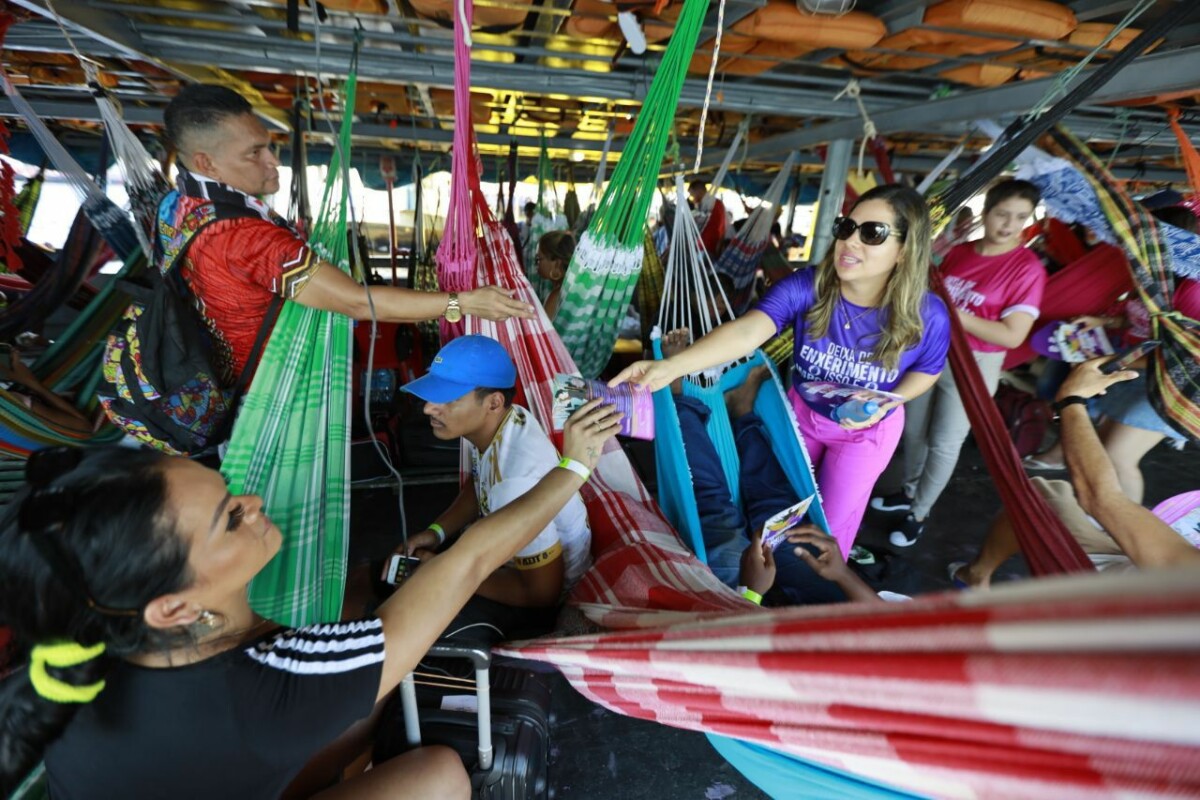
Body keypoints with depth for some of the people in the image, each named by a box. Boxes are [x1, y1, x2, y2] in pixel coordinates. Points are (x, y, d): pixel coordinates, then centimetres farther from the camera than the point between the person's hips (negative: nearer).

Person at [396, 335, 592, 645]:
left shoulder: (517, 481, -40)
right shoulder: (492, 422, -16)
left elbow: (542, 593, -26)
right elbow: (478, 488, 9)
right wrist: (436, 531, -6)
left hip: (537, 588, -7)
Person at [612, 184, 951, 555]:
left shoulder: (928, 318, -27)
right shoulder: (805, 287, -30)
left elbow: (928, 371, -5)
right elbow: (747, 331, -46)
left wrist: (885, 404, -26)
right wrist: (671, 366, -62)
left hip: (867, 430, -1)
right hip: (802, 412, 2)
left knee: (831, 526, 15)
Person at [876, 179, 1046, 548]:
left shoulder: (1027, 268, -15)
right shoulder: (959, 251, 1)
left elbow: (1012, 335, -21)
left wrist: (955, 314, -25)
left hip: (974, 365, -5)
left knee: (944, 444, 4)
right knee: (914, 430, 17)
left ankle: (919, 514, 21)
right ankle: (909, 492, 38)